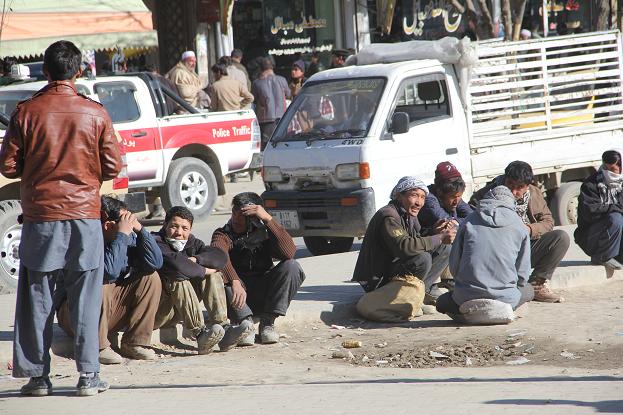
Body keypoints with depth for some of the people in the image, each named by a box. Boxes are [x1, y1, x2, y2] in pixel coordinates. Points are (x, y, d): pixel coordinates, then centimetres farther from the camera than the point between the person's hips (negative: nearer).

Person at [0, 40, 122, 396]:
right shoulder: (95, 113, -3)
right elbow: (113, 167, 0)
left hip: (40, 217, 0)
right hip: (85, 214, 0)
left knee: (37, 300, 7)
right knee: (86, 299, 5)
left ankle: (37, 374, 9)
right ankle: (88, 374, 4)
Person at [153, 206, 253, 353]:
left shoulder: (191, 242, 9)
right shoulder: (157, 243, -14)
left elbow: (220, 257, -6)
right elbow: (176, 265, -34)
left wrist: (195, 260, -23)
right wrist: (203, 271, -20)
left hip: (177, 312, 8)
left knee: (213, 274, -3)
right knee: (179, 280, -31)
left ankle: (224, 329, -21)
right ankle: (200, 334, -38)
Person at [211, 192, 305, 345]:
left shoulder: (263, 233, 3)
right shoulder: (223, 234, -3)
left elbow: (289, 252, -20)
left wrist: (268, 219, -25)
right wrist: (235, 282, -48)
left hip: (263, 296, 2)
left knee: (291, 267, -22)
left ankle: (267, 322, -18)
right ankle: (246, 321, -28)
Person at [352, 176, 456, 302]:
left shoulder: (410, 216, 10)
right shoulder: (388, 216, -22)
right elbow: (404, 247, -36)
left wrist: (434, 233, -10)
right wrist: (439, 238, -31)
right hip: (379, 281, -10)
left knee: (445, 248, 7)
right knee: (423, 258, -32)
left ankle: (426, 289, -1)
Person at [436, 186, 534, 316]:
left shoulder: (470, 220, 8)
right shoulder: (519, 226, 6)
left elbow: (454, 263, 8)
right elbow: (523, 274, 8)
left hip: (467, 296, 1)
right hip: (505, 298, 0)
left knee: (442, 302, 31)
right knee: (528, 290, 31)